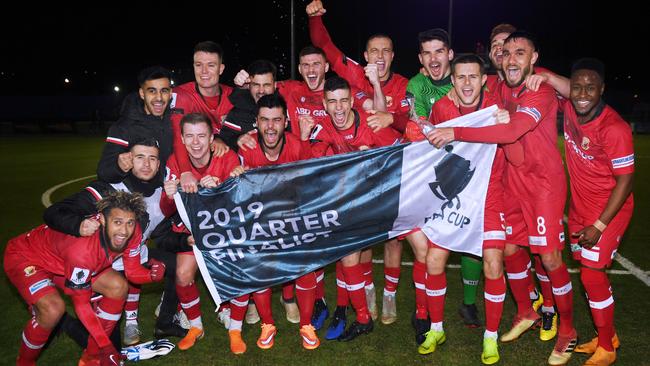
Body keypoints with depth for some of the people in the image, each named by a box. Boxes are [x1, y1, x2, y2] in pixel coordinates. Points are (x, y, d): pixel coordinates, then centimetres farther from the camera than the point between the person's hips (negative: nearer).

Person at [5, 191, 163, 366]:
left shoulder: (132, 232, -23)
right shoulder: (81, 248, -40)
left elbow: (132, 271, -8)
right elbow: (81, 302, -28)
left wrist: (152, 274, -31)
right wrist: (106, 347, -26)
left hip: (60, 258, 7)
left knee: (118, 287, -6)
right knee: (54, 308, -30)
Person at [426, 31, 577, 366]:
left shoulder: (542, 91, -18)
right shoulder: (501, 89, 3)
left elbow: (511, 131, -32)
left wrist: (455, 133, -35)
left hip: (544, 179, -6)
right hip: (513, 177, 7)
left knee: (550, 257, -5)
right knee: (510, 248, 10)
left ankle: (567, 331, 17)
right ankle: (525, 314, 33)